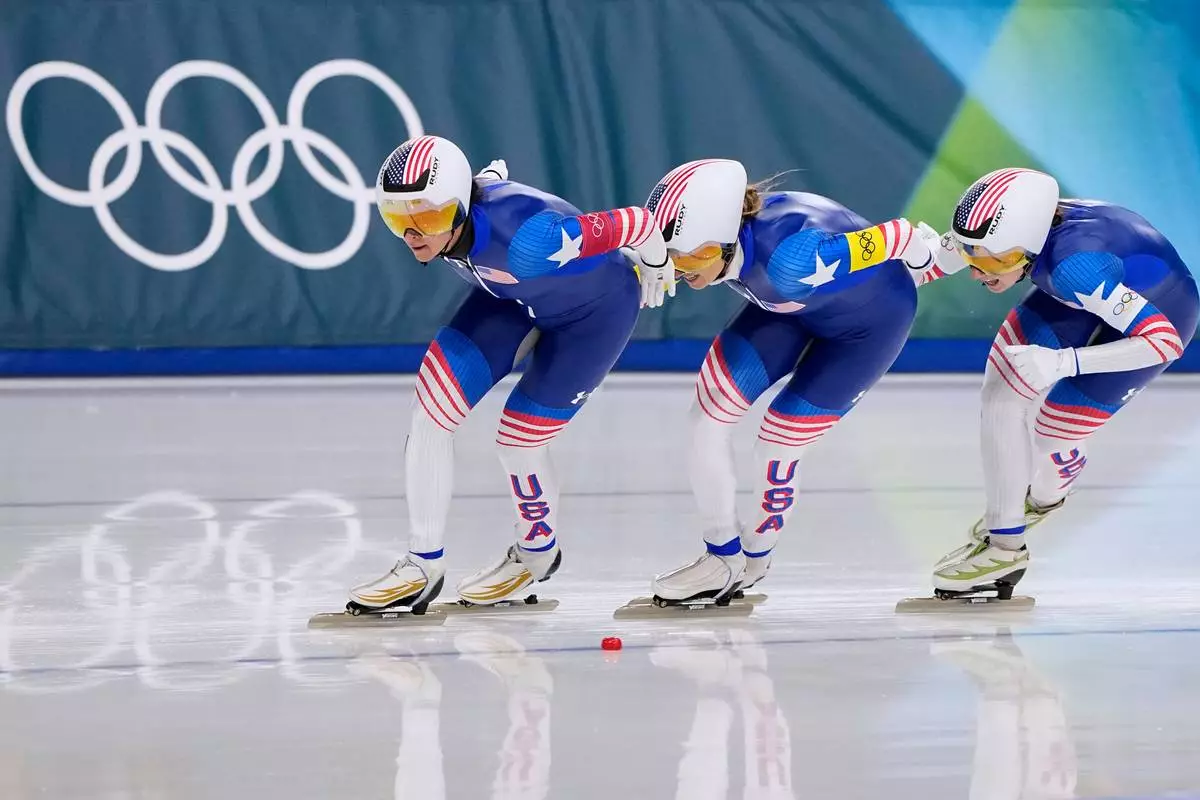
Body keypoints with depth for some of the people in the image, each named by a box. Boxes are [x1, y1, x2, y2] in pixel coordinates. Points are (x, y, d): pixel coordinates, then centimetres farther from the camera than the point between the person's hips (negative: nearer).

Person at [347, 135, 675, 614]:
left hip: (597, 307, -6)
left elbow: (637, 224, -34)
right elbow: (491, 177, 0)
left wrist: (657, 267, -12)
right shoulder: (431, 215, -24)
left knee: (518, 440, -3)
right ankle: (423, 566, 5)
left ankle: (537, 556, 28)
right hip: (514, 295, 6)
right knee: (431, 408, -7)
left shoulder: (525, 238, -45)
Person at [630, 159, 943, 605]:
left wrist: (925, 257, -13)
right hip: (793, 306, 6)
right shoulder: (709, 240, -26)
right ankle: (723, 558, 14)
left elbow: (895, 237, -32)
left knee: (777, 444, -4)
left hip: (873, 315, -6)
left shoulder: (788, 259, -45)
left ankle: (754, 560, 25)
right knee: (707, 417, -4)